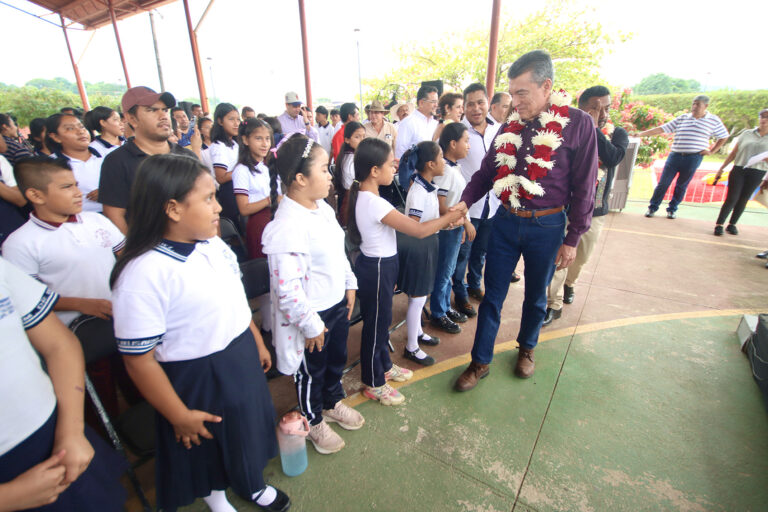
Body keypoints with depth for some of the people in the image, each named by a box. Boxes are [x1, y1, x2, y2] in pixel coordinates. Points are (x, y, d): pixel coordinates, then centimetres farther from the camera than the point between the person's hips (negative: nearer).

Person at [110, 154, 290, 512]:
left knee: (248, 429, 28)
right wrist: (179, 416, -13)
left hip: (242, 360, 7)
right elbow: (139, 359, -22)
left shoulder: (214, 245, -5)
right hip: (195, 378, -6)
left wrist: (257, 342, 16)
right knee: (207, 445, 22)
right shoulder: (143, 273, -28)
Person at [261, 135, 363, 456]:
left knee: (337, 359, 29)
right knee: (311, 372, 18)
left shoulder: (322, 208, 0)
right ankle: (313, 421, 46)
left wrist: (349, 285, 13)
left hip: (337, 304, 9)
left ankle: (332, 403, 57)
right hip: (313, 315, -8)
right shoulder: (286, 227, -30)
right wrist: (311, 325, -19)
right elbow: (287, 289, -28)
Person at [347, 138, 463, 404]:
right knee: (376, 323, 7)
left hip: (377, 264, 10)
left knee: (381, 319, 24)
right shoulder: (375, 203, -28)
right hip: (378, 268, -9)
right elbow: (419, 230, -27)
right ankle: (374, 384, 29)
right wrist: (451, 216, -15)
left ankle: (384, 366, 46)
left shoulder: (360, 195, 1)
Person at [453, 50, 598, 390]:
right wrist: (465, 201, -9)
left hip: (546, 226, -2)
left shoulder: (578, 124, -8)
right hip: (506, 222, 3)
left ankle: (526, 349, 42)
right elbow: (486, 171, 8)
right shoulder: (510, 126, 3)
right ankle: (480, 362, 22)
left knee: (536, 296, 16)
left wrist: (572, 239, -6)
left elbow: (584, 187, -6)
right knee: (492, 295, 8)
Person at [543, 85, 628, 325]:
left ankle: (569, 284, 50)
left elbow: (613, 158, -22)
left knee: (580, 258, 21)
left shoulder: (617, 133, 0)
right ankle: (554, 304, 12)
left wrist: (594, 128, -25)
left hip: (595, 213, 4)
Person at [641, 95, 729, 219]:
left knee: (682, 185, 7)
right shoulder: (682, 118, 7)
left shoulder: (714, 120, 6)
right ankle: (652, 207, 9)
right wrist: (641, 134, -6)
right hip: (675, 156, 1)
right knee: (663, 183, -2)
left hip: (693, 158, 0)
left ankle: (672, 209, 20)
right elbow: (662, 129, 2)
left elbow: (724, 137, 17)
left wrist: (711, 151, 6)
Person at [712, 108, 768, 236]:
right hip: (739, 169, -1)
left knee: (743, 200, 5)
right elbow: (733, 153, 12)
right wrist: (721, 168, 8)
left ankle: (732, 224, 14)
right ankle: (719, 224, -3)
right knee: (732, 198, -8)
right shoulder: (746, 133, 8)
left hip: (757, 173, 1)